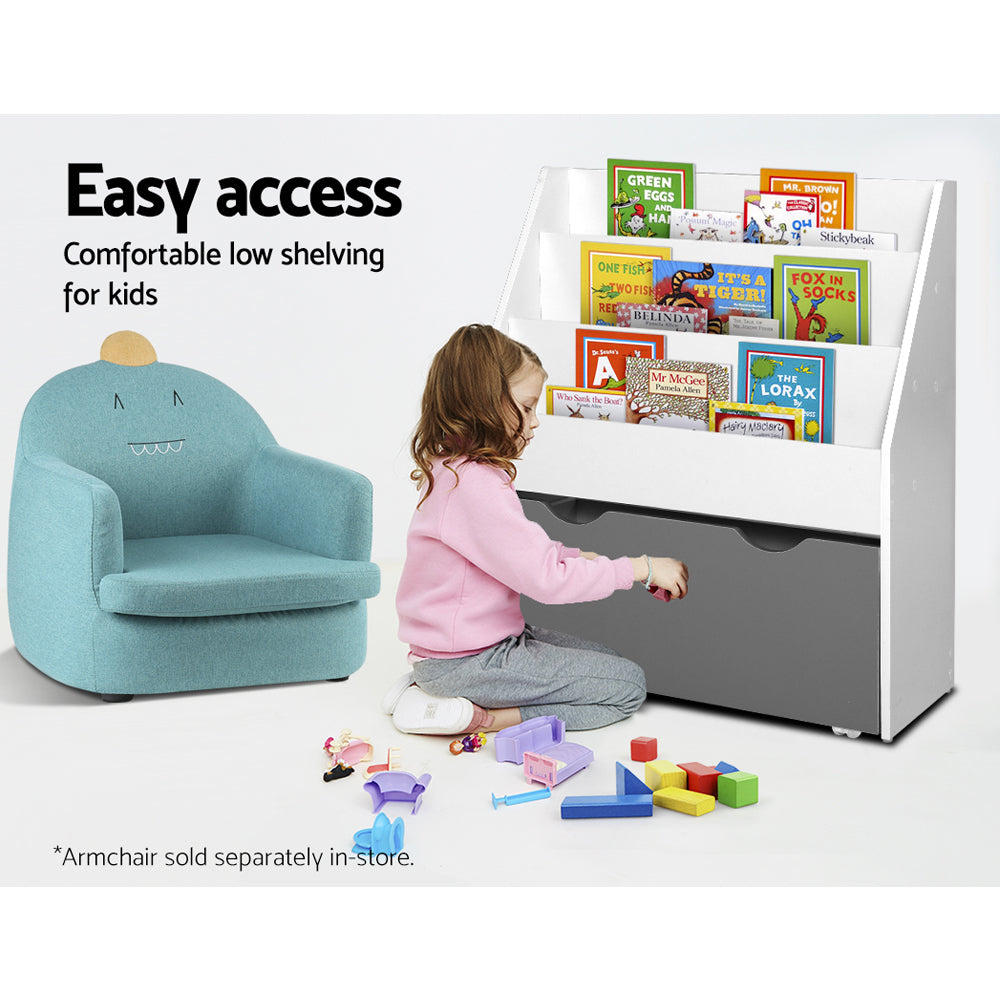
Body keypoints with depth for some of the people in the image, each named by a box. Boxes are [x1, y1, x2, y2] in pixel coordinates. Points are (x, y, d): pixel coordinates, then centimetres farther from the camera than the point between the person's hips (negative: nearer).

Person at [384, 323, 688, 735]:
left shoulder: (450, 469, 9)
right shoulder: (477, 485, -24)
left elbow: (523, 551, 18)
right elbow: (547, 579, -25)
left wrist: (580, 557, 3)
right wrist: (640, 569, -15)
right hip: (468, 661, -10)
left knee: (608, 661, 20)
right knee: (628, 685, -5)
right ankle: (481, 716, -12)